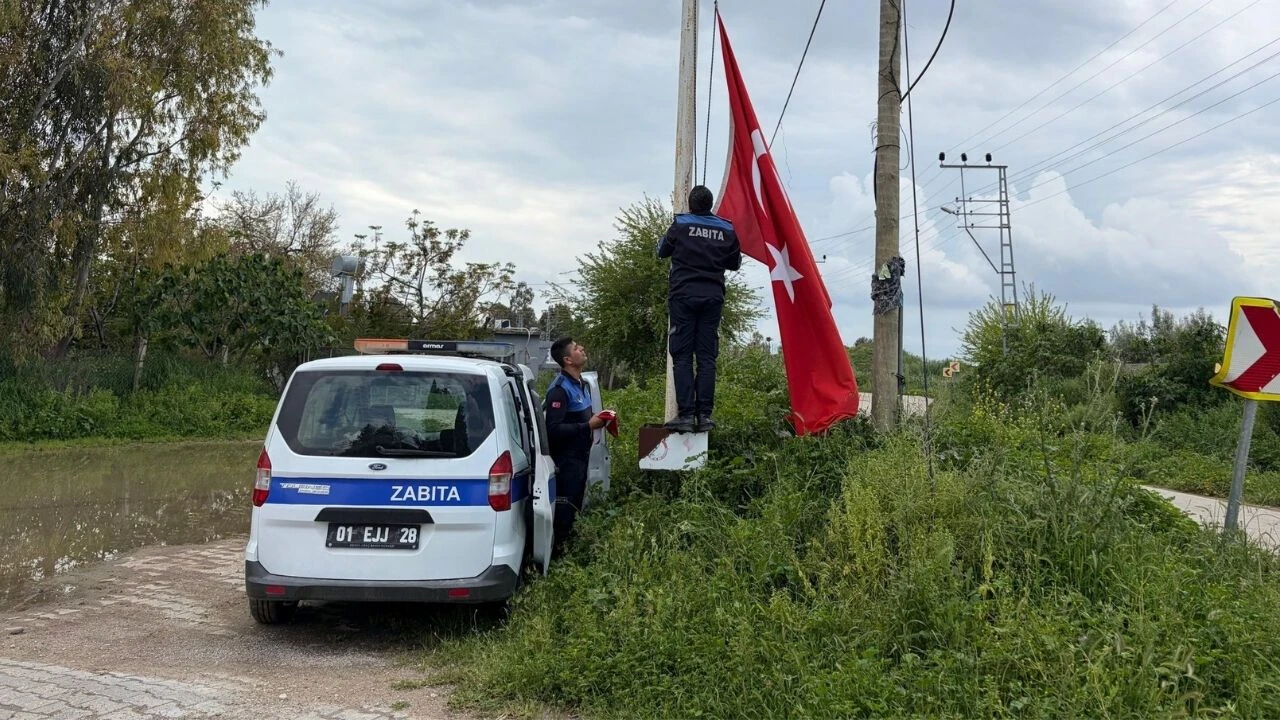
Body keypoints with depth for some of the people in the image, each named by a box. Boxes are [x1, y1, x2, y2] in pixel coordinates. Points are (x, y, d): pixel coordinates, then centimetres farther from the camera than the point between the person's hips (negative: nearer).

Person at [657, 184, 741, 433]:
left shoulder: (680, 225, 0)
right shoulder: (726, 230, 5)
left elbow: (662, 251, 14)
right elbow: (735, 263, 17)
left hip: (683, 295, -2)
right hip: (712, 297, 2)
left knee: (682, 356, -2)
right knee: (707, 356, 4)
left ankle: (685, 414, -9)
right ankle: (705, 414, -2)